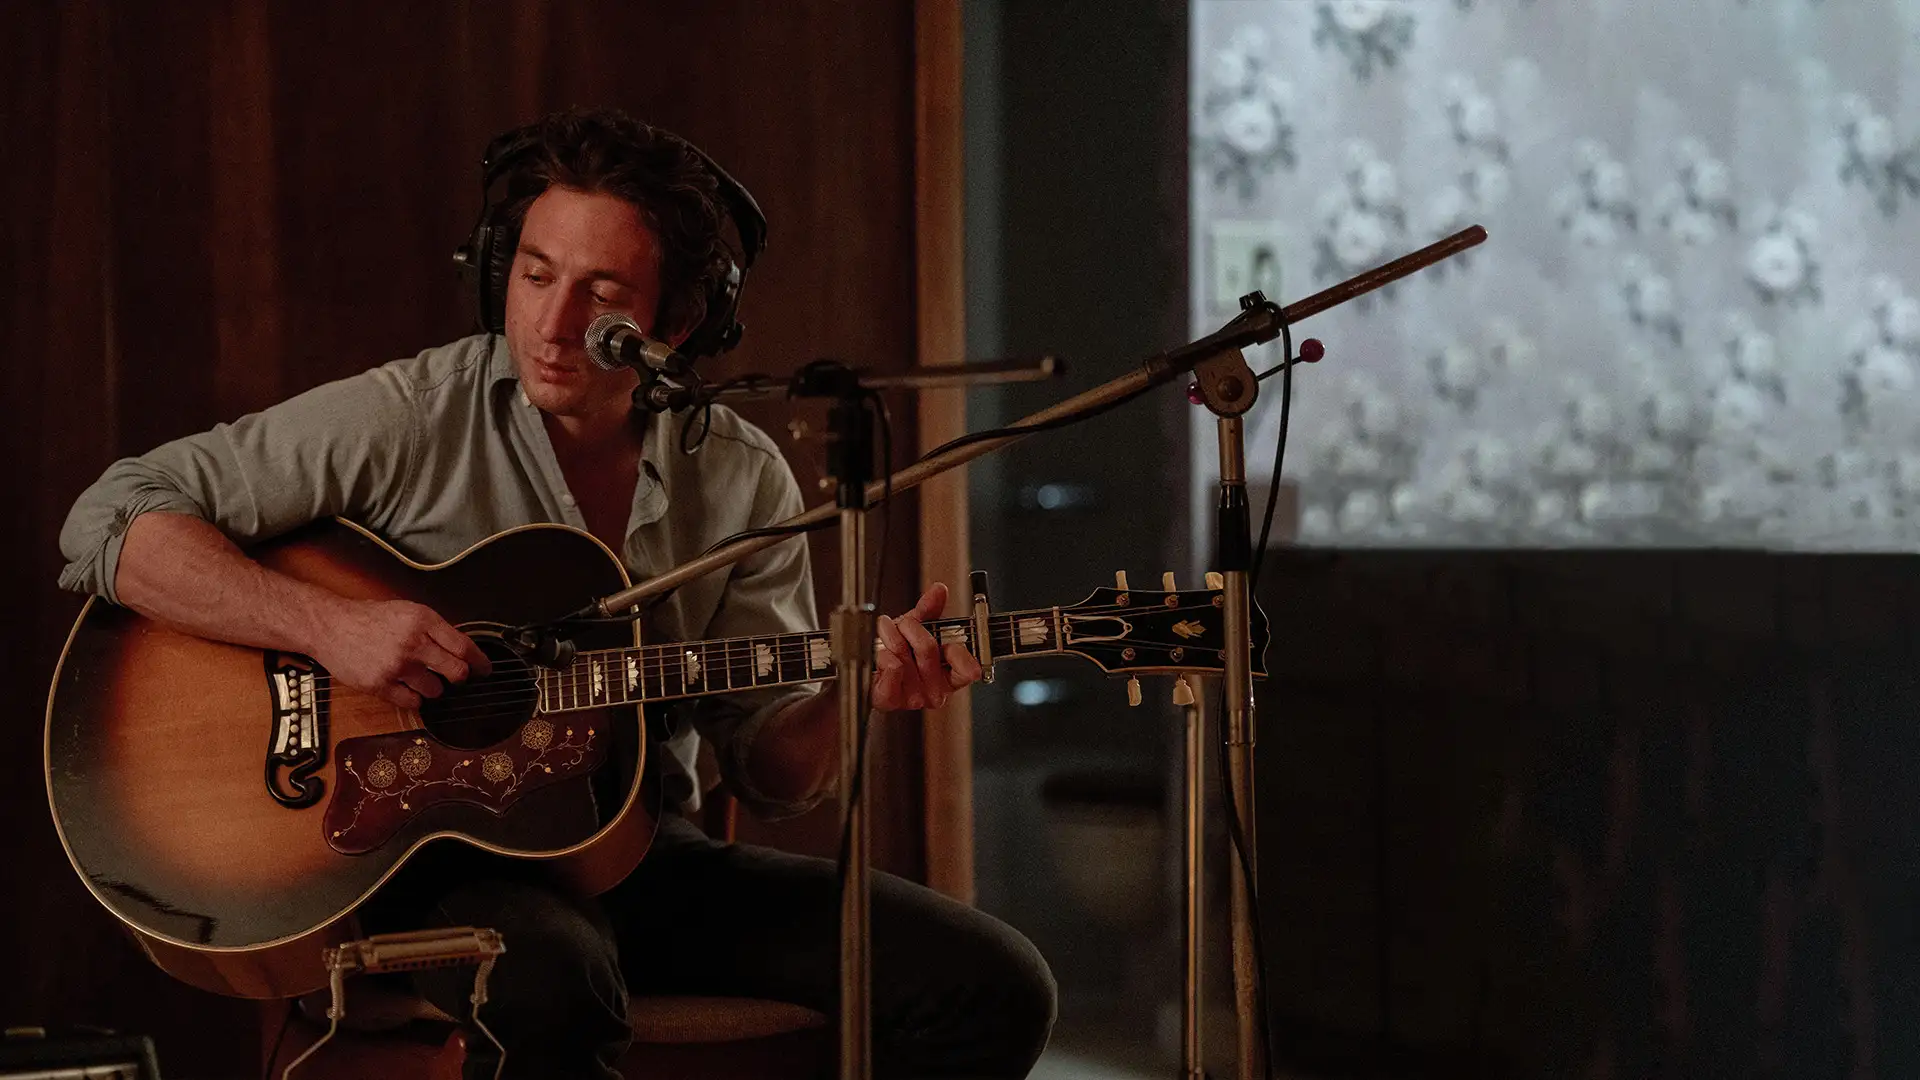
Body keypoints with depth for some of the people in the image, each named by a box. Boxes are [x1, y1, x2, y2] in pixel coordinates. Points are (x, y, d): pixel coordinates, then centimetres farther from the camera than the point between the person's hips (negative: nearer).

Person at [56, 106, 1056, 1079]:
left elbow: (771, 772, 7)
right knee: (546, 982, -41)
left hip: (643, 858, 5)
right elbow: (111, 523, -12)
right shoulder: (410, 419, -7)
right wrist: (329, 625, -23)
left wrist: (853, 692, -14)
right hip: (422, 857, -4)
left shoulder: (740, 478, 5)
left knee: (991, 989, -10)